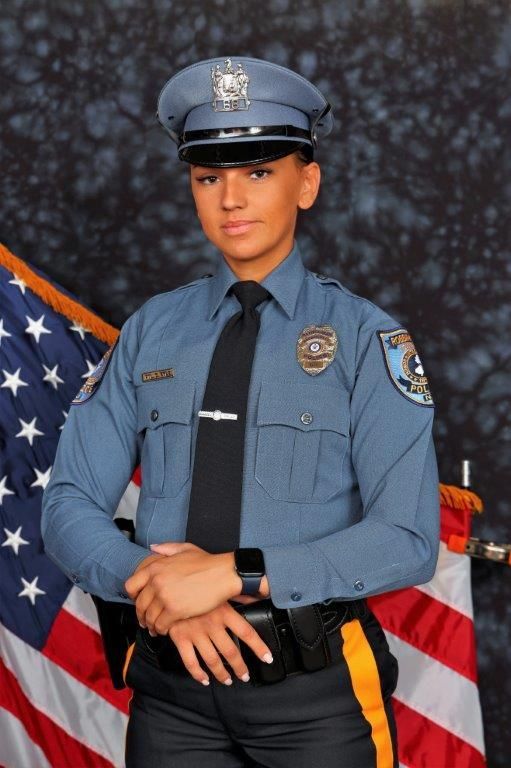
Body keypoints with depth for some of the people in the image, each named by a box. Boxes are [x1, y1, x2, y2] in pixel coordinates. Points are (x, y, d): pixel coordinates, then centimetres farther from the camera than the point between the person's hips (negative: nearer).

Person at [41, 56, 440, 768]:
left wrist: (235, 573, -21)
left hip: (317, 689, -2)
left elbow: (408, 540, -13)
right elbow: (70, 506, 1)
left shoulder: (364, 336, -6)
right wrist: (159, 585, -17)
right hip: (172, 683, 2)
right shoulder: (150, 331, 3)